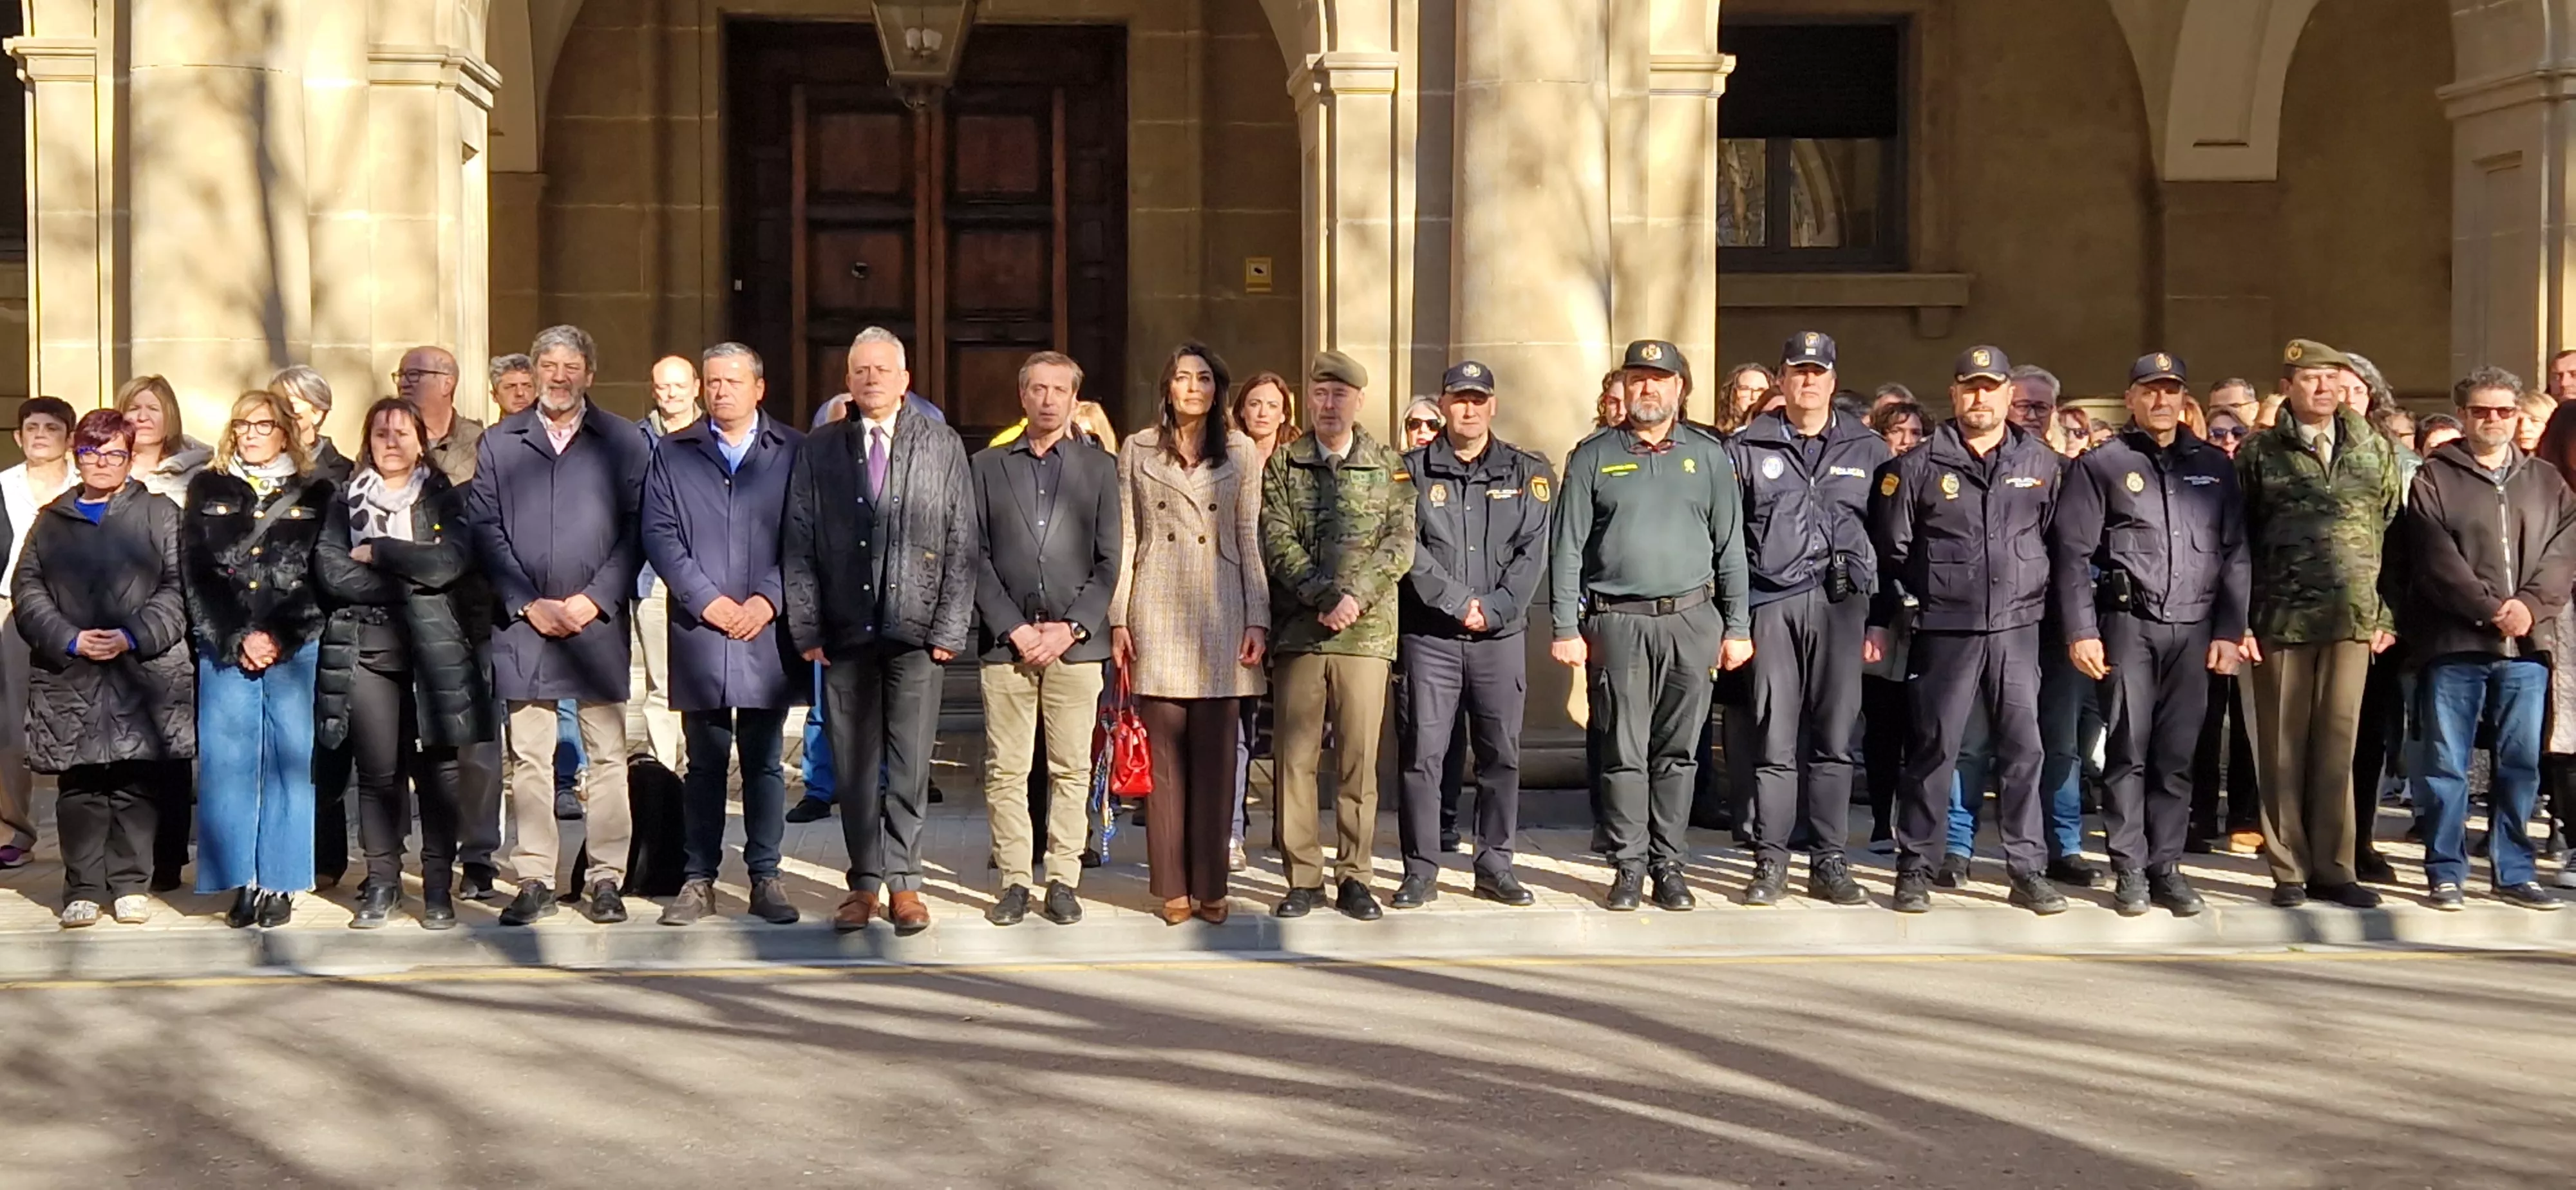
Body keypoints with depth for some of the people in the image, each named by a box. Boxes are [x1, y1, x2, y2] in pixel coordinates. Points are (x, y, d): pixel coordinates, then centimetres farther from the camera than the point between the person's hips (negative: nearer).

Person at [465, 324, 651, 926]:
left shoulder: (622, 442, 7)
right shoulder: (498, 443, 10)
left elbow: (636, 532, 1)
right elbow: (484, 530, 4)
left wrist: (593, 600, -9)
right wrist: (527, 604, -6)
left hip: (598, 622, -1)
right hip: (522, 623, 1)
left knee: (607, 756, 1)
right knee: (528, 759, 4)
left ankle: (605, 877, 8)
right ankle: (534, 880, 9)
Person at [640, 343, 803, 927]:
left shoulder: (794, 452, 7)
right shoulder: (672, 452, 11)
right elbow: (658, 532, 3)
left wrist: (769, 599, -10)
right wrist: (706, 599, -8)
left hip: (768, 630, -1)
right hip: (698, 631, 1)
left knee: (764, 761, 5)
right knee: (705, 761, 5)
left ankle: (765, 878, 11)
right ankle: (698, 878, 11)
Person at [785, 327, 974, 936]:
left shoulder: (943, 446, 7)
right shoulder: (818, 451, 10)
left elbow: (962, 545, 4)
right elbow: (798, 547, 7)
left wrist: (950, 629, -3)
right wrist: (806, 629, -1)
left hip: (915, 632, -1)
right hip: (844, 633, 1)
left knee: (910, 765, -1)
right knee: (854, 766, 5)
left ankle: (903, 882, 8)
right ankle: (865, 883, 13)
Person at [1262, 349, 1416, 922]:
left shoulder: (1389, 466, 10)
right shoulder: (1282, 464, 9)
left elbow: (1400, 543, 1)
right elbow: (1276, 541, -1)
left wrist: (1356, 596, -13)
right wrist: (1323, 596, -13)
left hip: (1367, 631, 0)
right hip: (1298, 631, 0)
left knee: (1359, 758, 1)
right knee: (1296, 756, 0)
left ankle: (1355, 877, 9)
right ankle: (1303, 878, 8)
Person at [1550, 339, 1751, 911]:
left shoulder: (1708, 455, 11)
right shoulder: (1593, 456, 7)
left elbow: (1730, 547, 11)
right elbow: (1567, 547, 4)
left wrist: (1737, 627, 5)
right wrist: (1565, 628, -3)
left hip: (1691, 621, 1)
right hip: (1617, 623, -1)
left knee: (1678, 751, 4)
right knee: (1624, 751, 0)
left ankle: (1669, 864, 11)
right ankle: (1628, 865, 8)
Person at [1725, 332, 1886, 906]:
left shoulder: (1869, 450, 12)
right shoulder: (1748, 449, 9)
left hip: (1841, 603, 1)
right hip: (1772, 604, -1)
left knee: (1835, 739, 2)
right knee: (1774, 738, -1)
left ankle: (1829, 862, 9)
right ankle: (1770, 863, 5)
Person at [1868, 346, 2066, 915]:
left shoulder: (2043, 463, 6)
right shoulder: (1918, 466, 0)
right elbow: (1888, 551, 3)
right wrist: (1879, 622, 1)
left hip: (2018, 628, 2)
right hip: (1945, 629, -2)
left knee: (2024, 750, 4)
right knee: (1933, 749, 3)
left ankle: (2028, 870, 12)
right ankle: (1916, 869, 12)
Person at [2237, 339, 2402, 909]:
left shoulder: (2375, 450, 11)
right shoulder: (2259, 454, 3)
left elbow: (2392, 534, 11)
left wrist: (2387, 615, 6)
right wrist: (2239, 619, -5)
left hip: (2353, 619, 2)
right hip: (2280, 620, -2)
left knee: (2338, 744, 3)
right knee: (2284, 747, 3)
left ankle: (2333, 868, 11)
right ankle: (2289, 870, 10)